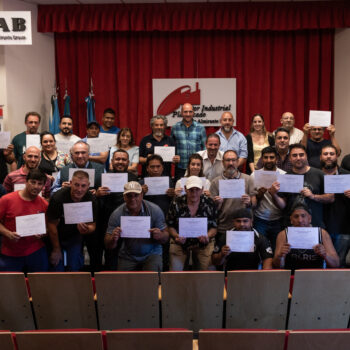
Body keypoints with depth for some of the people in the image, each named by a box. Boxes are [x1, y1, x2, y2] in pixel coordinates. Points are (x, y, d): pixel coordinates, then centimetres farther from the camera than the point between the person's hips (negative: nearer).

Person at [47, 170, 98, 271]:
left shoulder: (91, 200, -18)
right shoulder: (58, 197, -28)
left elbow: (92, 226, -13)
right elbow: (52, 225, -19)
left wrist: (86, 230, -39)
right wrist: (56, 249, -10)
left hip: (75, 237, 3)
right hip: (56, 237, -2)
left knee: (75, 267, 6)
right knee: (57, 268, 3)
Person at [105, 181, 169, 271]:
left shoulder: (155, 210, -9)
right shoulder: (116, 214, -8)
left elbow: (165, 238, -5)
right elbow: (108, 246, -5)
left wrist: (160, 236, -29)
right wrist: (113, 239, -28)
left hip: (151, 254, -2)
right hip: (127, 257, 2)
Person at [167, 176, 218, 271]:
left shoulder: (209, 204, -7)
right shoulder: (176, 203, -8)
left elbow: (214, 227, -2)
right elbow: (170, 226, -2)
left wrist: (207, 236, -23)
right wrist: (177, 236, -22)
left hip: (203, 243, 0)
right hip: (180, 242, 0)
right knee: (175, 272, -10)